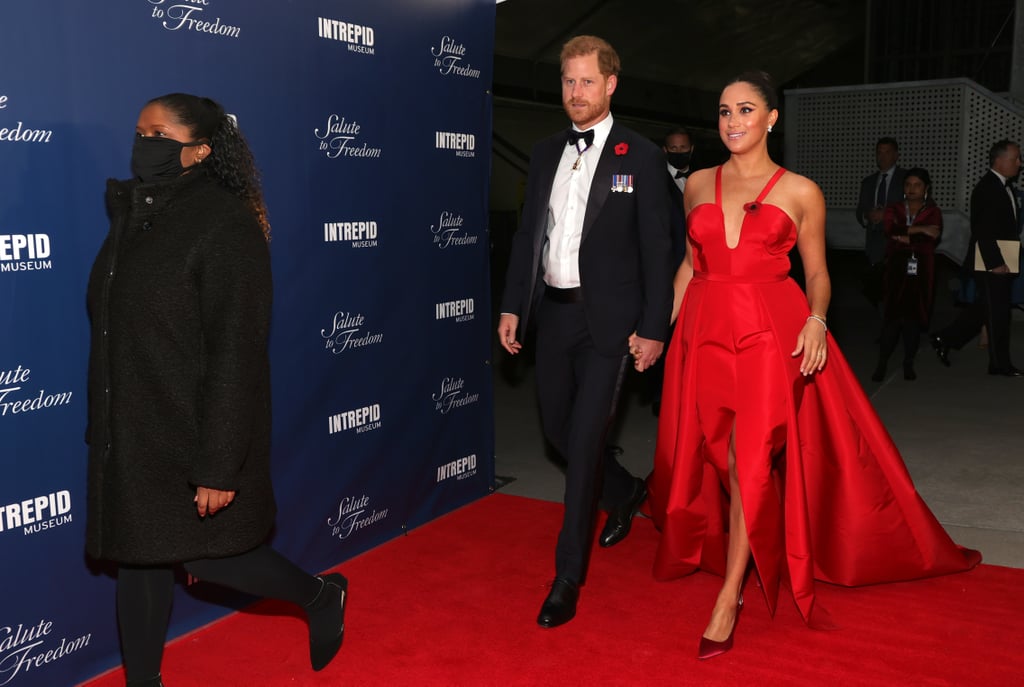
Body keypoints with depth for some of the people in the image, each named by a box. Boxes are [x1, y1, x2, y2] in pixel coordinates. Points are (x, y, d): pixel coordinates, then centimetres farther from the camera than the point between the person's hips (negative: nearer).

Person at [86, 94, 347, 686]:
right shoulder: (135, 215, 8)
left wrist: (218, 465, -21)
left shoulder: (224, 222, -16)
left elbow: (236, 352, -20)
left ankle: (321, 596, 29)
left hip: (193, 433, -7)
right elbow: (114, 331, 12)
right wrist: (106, 431, 13)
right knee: (139, 556, 13)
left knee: (205, 555, 5)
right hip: (130, 435, 7)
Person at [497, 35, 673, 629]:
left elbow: (657, 249, -6)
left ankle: (568, 579, 6)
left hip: (608, 318, -6)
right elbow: (527, 235, 13)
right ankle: (626, 493, 44)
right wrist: (514, 306, 8)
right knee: (559, 429, 15)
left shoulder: (641, 157, -5)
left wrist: (653, 329, -10)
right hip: (552, 311, 6)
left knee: (585, 440, -6)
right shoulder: (546, 154, 10)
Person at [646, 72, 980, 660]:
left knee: (752, 461, -9)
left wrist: (816, 319, -14)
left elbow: (817, 272, 6)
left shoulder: (801, 192, 3)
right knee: (719, 459, 9)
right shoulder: (699, 184, 11)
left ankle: (730, 597, 0)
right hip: (705, 333, 4)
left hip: (771, 335, -3)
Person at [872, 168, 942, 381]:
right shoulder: (894, 209, 12)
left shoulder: (933, 212, 8)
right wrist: (919, 229, -14)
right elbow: (891, 230, -9)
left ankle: (908, 364, 12)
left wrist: (906, 238, -9)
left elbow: (933, 240, -9)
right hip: (897, 268, 0)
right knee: (892, 316, -6)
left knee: (914, 317, 1)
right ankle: (882, 363, -3)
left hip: (921, 270, 0)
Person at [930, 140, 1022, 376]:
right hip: (991, 263, -9)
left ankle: (945, 339, 24)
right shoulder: (986, 188, -16)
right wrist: (995, 263, -22)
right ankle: (1000, 364, 11)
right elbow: (983, 230, -21)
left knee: (984, 308, 16)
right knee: (997, 312, 0)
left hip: (1001, 261, 9)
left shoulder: (1005, 187, 14)